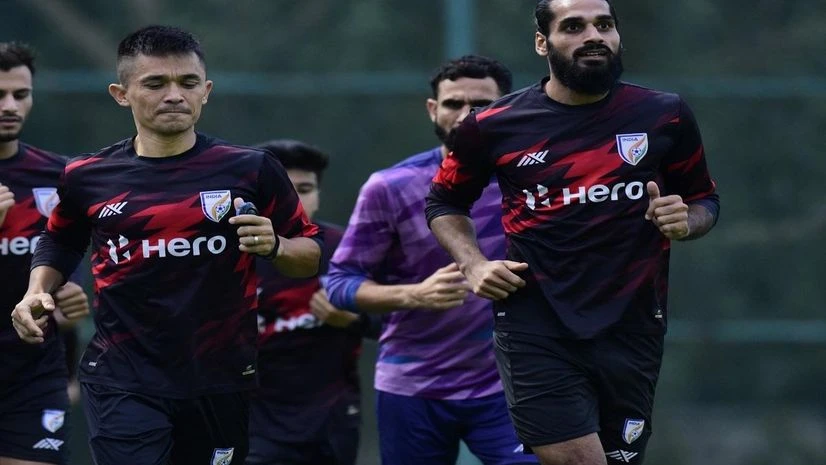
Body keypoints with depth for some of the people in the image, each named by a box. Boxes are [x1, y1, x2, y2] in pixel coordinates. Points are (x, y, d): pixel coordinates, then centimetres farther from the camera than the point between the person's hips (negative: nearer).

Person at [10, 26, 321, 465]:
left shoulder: (251, 169, -1)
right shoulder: (87, 177, 2)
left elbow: (309, 257, 6)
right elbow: (60, 242, 23)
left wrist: (274, 246, -15)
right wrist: (37, 292, 5)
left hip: (220, 383, 1)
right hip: (122, 383, -1)